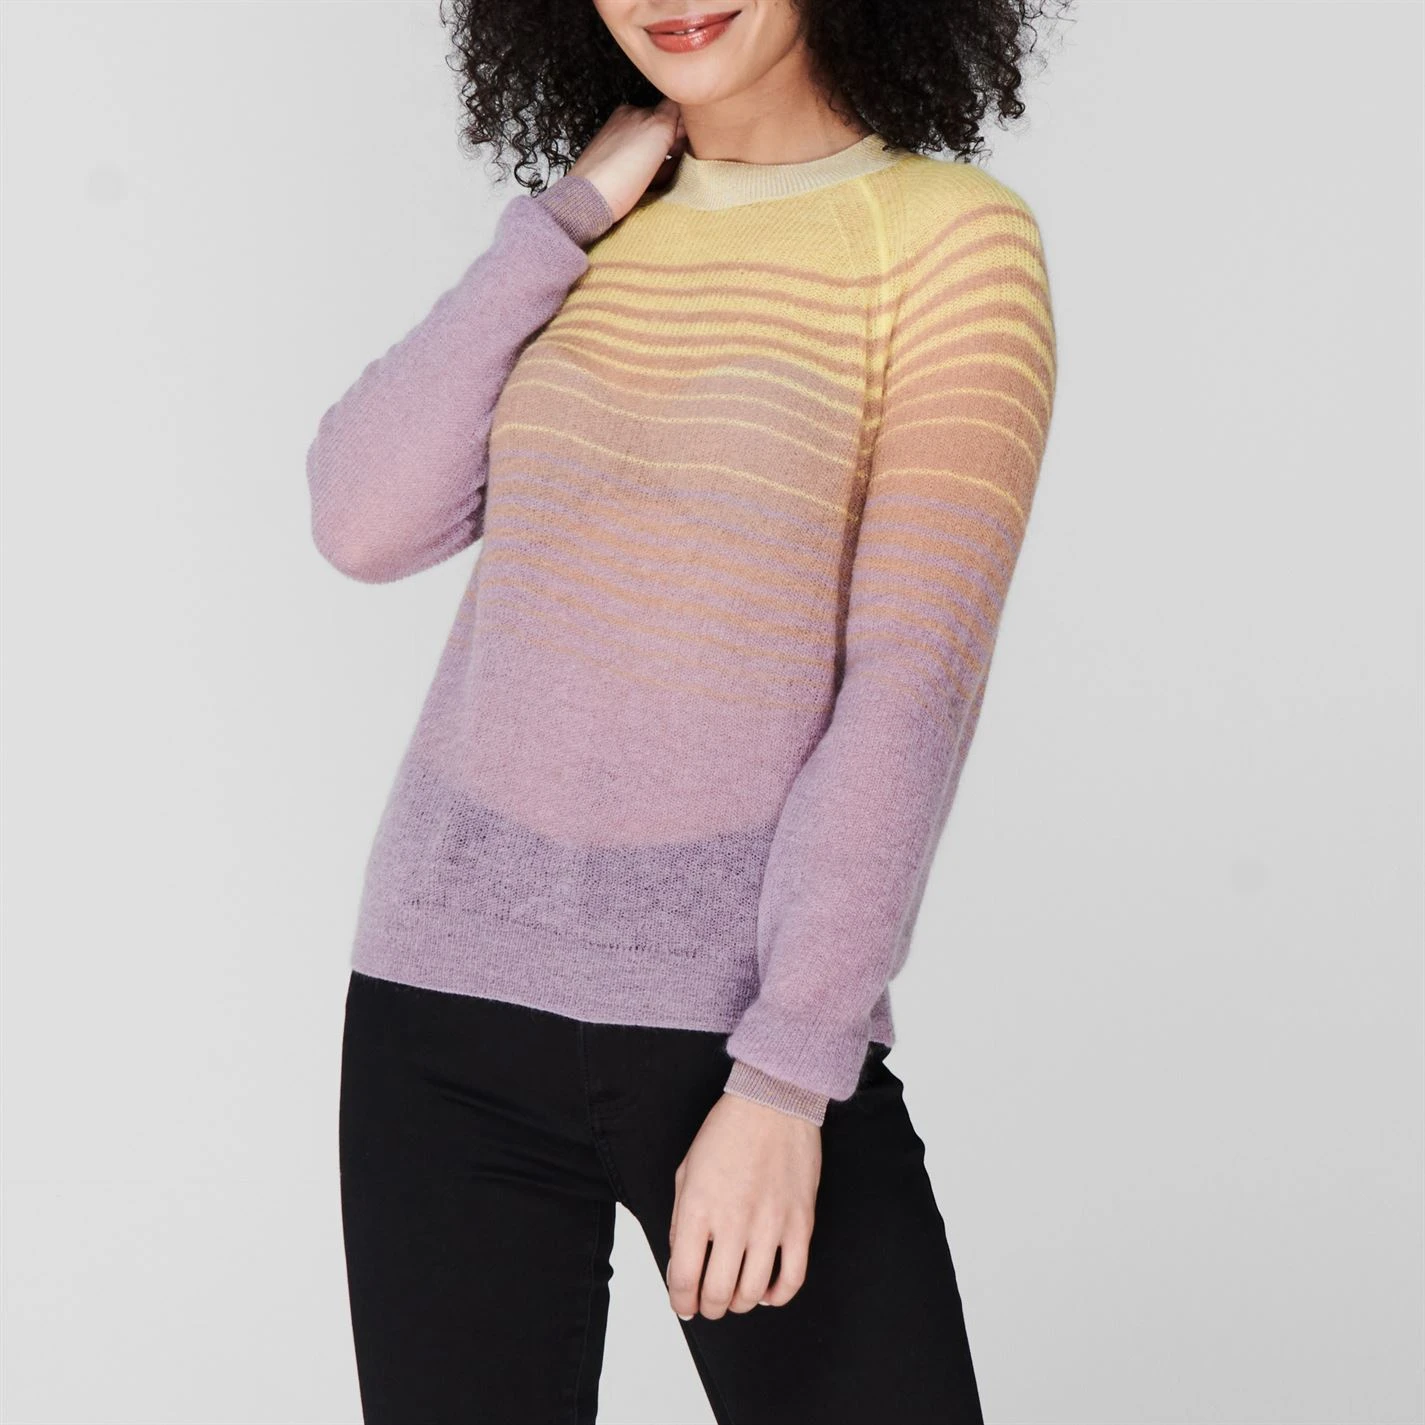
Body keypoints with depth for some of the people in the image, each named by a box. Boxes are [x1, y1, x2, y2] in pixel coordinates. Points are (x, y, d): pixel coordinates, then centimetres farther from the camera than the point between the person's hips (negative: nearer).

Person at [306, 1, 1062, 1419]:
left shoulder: (956, 239, -6)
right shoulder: (596, 239, 9)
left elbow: (915, 682, -13)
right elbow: (365, 522, -2)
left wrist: (787, 1078, -16)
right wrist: (563, 221, -5)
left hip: (752, 1013, -3)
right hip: (453, 993, 4)